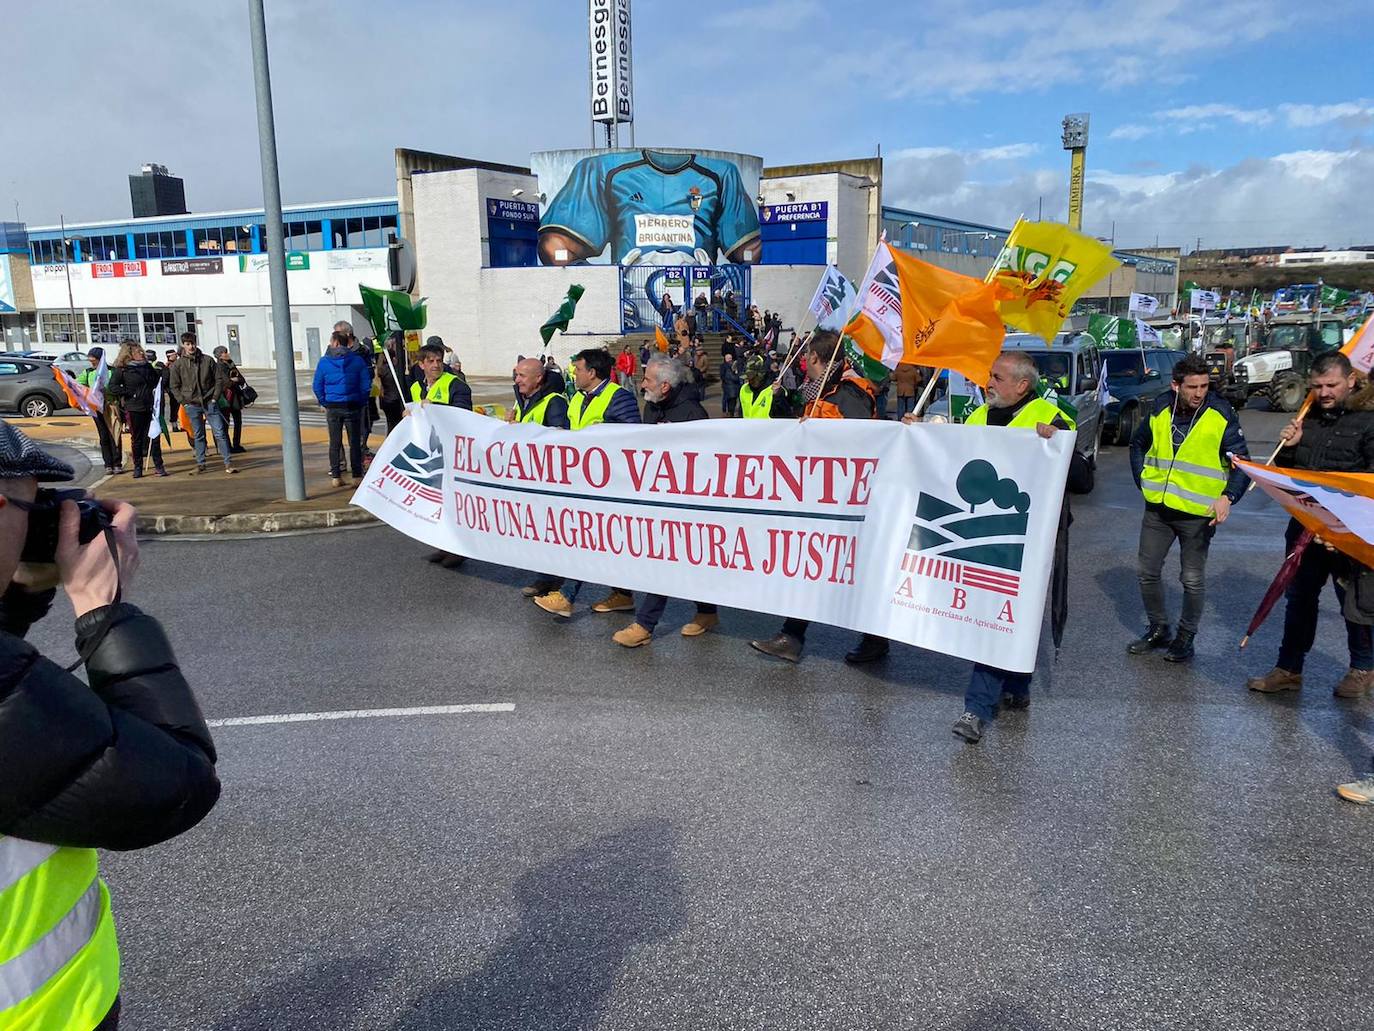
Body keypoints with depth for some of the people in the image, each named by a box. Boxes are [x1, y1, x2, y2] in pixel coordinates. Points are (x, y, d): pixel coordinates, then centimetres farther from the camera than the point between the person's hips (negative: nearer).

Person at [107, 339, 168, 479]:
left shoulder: (147, 366, 12)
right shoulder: (121, 369, -3)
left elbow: (158, 380, 26)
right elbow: (112, 387, -9)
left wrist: (156, 391, 8)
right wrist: (130, 393, -13)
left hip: (150, 407, 4)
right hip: (134, 408, -4)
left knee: (155, 436, 1)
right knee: (137, 438, 4)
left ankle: (159, 466, 7)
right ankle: (137, 468, 13)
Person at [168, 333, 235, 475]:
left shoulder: (208, 360, 1)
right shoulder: (177, 365, 1)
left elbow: (219, 379, 4)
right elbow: (174, 386, 6)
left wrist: (215, 398, -2)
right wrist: (184, 402, -2)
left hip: (210, 402, -1)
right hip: (192, 405, 1)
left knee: (220, 433, -4)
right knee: (198, 436, 8)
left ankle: (228, 463, -2)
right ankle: (200, 464, 16)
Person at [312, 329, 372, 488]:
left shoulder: (323, 362, -2)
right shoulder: (357, 360, -4)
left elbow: (317, 386, 0)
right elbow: (366, 384, -6)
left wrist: (324, 403, 10)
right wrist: (361, 402, 5)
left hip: (332, 407, 1)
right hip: (353, 406, -1)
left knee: (335, 442, 9)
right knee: (354, 442, 5)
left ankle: (336, 476, 9)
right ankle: (357, 475, 6)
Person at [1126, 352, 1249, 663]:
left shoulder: (1221, 416, -12)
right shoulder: (1160, 410, -1)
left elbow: (1242, 463, -9)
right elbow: (1138, 445, 18)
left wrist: (1228, 497, -24)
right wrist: (1143, 480, 7)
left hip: (1198, 513, -4)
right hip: (1157, 509, 4)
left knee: (1193, 580, 6)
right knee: (1146, 571, 10)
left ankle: (1186, 636, 25)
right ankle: (1158, 629, 28)